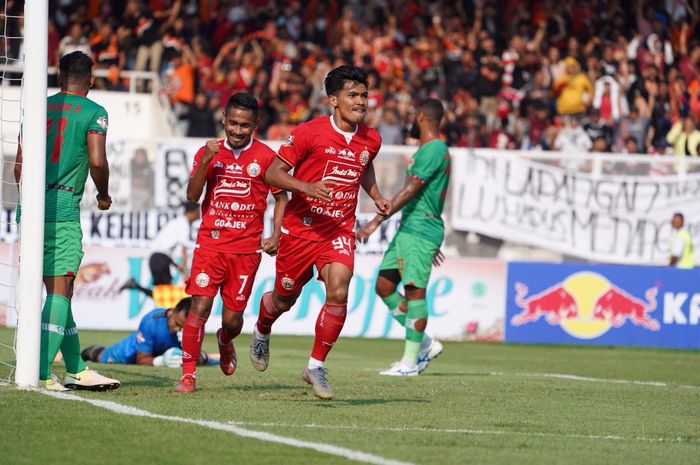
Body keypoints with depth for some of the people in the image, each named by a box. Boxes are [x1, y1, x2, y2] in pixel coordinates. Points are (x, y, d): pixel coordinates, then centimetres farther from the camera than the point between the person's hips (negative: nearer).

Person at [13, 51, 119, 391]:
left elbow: (19, 165, 15)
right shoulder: (93, 112, 0)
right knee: (60, 290, -6)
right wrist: (104, 196, 7)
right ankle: (40, 373, -16)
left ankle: (76, 370, 20)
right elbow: (97, 161, -11)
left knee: (57, 290, 13)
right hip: (61, 207, -6)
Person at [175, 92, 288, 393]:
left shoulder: (265, 157, 1)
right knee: (200, 307, -13)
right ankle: (188, 375, -6)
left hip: (247, 247, 0)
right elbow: (192, 196, -2)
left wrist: (275, 235, -3)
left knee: (232, 318, 3)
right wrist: (205, 162, -15)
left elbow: (281, 197, 9)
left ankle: (225, 341, 40)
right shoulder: (209, 152, 6)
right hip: (210, 242, 0)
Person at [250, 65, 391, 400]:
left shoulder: (371, 140, 3)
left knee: (338, 292, -20)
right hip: (301, 227, -2)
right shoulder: (310, 133, -13)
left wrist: (377, 197, 11)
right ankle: (261, 331, 49)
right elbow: (272, 173, -11)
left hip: (340, 231, 2)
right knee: (285, 298, 12)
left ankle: (316, 366, -5)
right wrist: (306, 187, -27)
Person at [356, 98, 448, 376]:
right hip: (407, 229, 10)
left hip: (419, 233, -10)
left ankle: (410, 362, -3)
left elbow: (410, 191, -21)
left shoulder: (432, 150, -14)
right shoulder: (434, 149, 19)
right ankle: (424, 344, 14)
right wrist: (433, 241, 30)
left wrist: (376, 222, -24)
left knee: (414, 291, -7)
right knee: (383, 285, 8)